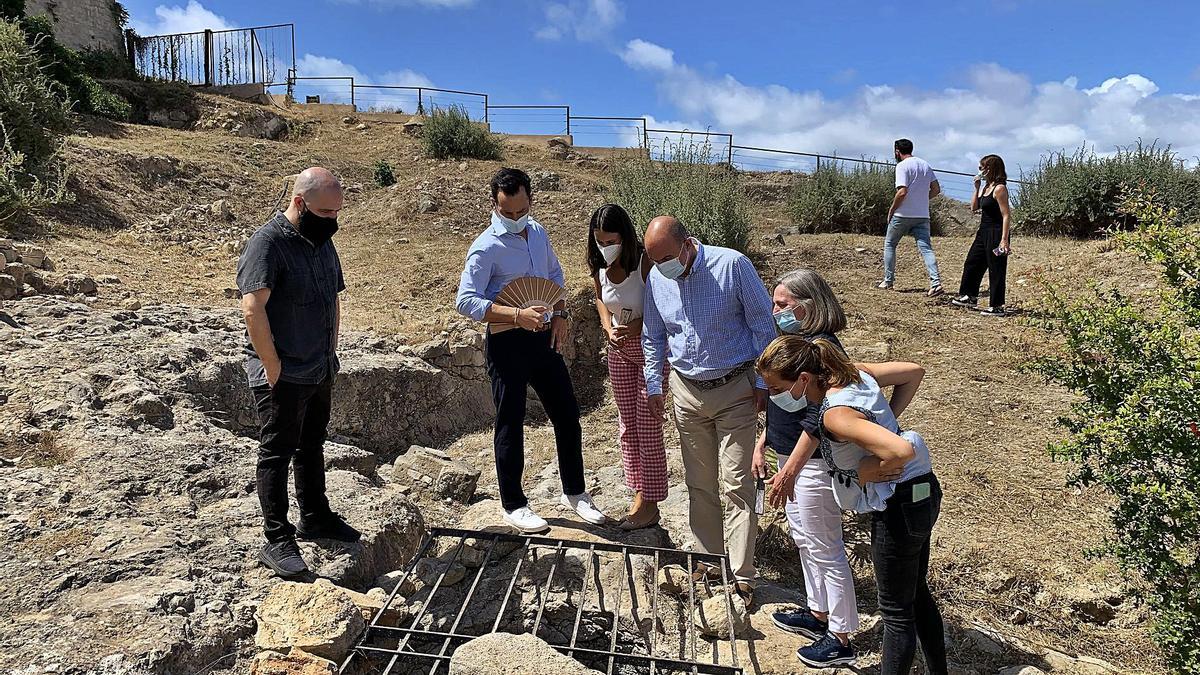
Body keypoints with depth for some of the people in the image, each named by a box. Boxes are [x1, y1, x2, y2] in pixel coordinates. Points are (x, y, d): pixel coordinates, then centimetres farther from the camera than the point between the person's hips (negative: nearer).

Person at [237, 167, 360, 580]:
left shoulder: (322, 241, 11)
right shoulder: (268, 242, -16)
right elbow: (252, 308, -23)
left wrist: (330, 354, 12)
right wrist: (274, 370, -21)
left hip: (320, 372, 8)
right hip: (282, 376, -8)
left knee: (312, 446, 19)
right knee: (277, 454, 1)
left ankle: (315, 518, 34)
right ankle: (277, 542, 9)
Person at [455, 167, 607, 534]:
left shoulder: (538, 232, 6)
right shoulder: (486, 248, -15)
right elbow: (466, 301, -21)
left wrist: (560, 314, 9)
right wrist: (518, 315, -30)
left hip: (543, 338, 7)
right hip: (507, 343, -6)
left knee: (567, 414, 11)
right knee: (511, 424, 4)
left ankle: (574, 492, 28)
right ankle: (514, 504, 20)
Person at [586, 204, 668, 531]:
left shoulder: (645, 263, -25)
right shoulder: (599, 266, -7)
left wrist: (635, 327, -30)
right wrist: (609, 329, -7)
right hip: (619, 349, 6)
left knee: (648, 426, -2)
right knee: (627, 424, 11)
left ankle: (650, 505, 10)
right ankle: (639, 495, 24)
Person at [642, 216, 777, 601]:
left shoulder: (733, 265, -15)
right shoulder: (655, 279, -1)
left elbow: (762, 324, -8)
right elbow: (653, 337, 13)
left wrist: (764, 382, -8)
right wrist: (653, 385, 13)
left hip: (735, 390, -4)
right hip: (687, 392, 4)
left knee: (736, 484, -3)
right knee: (699, 483, 12)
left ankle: (741, 575, 6)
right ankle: (709, 558, 27)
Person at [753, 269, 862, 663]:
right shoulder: (795, 342, 7)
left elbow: (817, 422, -25)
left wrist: (788, 473, -22)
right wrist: (762, 444, 16)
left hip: (812, 465, -10)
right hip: (792, 457, 10)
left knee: (825, 550, 3)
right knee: (804, 540, 22)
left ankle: (841, 639, 18)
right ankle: (818, 614, 39)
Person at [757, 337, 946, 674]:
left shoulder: (835, 415, -28)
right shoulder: (854, 372, -2)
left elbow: (902, 451, -38)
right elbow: (914, 372, 9)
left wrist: (865, 472, -20)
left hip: (899, 508, -10)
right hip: (924, 493, 10)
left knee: (896, 610, 8)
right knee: (916, 594, 26)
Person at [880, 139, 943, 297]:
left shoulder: (902, 166, -11)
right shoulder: (925, 164, 12)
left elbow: (902, 192, -20)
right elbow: (936, 189, 12)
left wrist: (891, 209, -9)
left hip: (903, 215, -5)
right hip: (923, 215, 6)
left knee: (889, 244, 13)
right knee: (926, 248, -1)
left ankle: (888, 280, 16)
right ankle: (936, 282, -14)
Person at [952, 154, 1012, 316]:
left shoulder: (999, 188, -16)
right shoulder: (986, 187, 11)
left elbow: (1006, 215, -19)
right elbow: (974, 208, 14)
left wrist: (1004, 240, -24)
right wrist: (976, 188, 4)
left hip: (996, 234, -10)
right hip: (984, 232, 10)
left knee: (996, 270, -3)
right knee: (972, 263, 18)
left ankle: (997, 307, 4)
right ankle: (970, 296, 32)